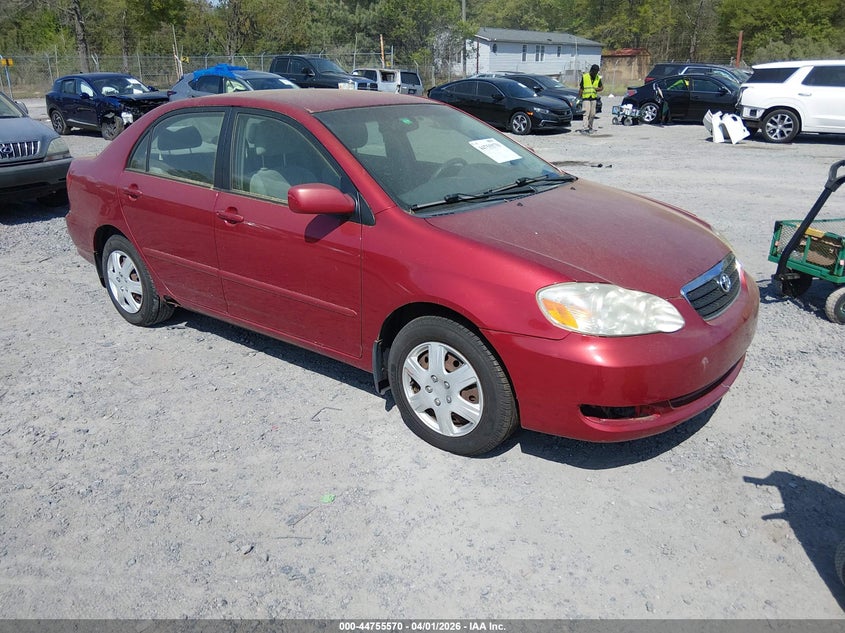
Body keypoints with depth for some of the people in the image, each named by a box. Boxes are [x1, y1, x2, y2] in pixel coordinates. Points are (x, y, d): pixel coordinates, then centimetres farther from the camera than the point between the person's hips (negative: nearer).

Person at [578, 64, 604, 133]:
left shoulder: (598, 78, 6)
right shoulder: (584, 77, -2)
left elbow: (602, 87, 12)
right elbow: (581, 88, 1)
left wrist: (598, 89, -10)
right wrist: (579, 97, -1)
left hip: (594, 98, 4)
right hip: (586, 97, -4)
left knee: (592, 114, 5)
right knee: (586, 112, -15)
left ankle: (590, 127, 16)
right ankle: (585, 127, -21)